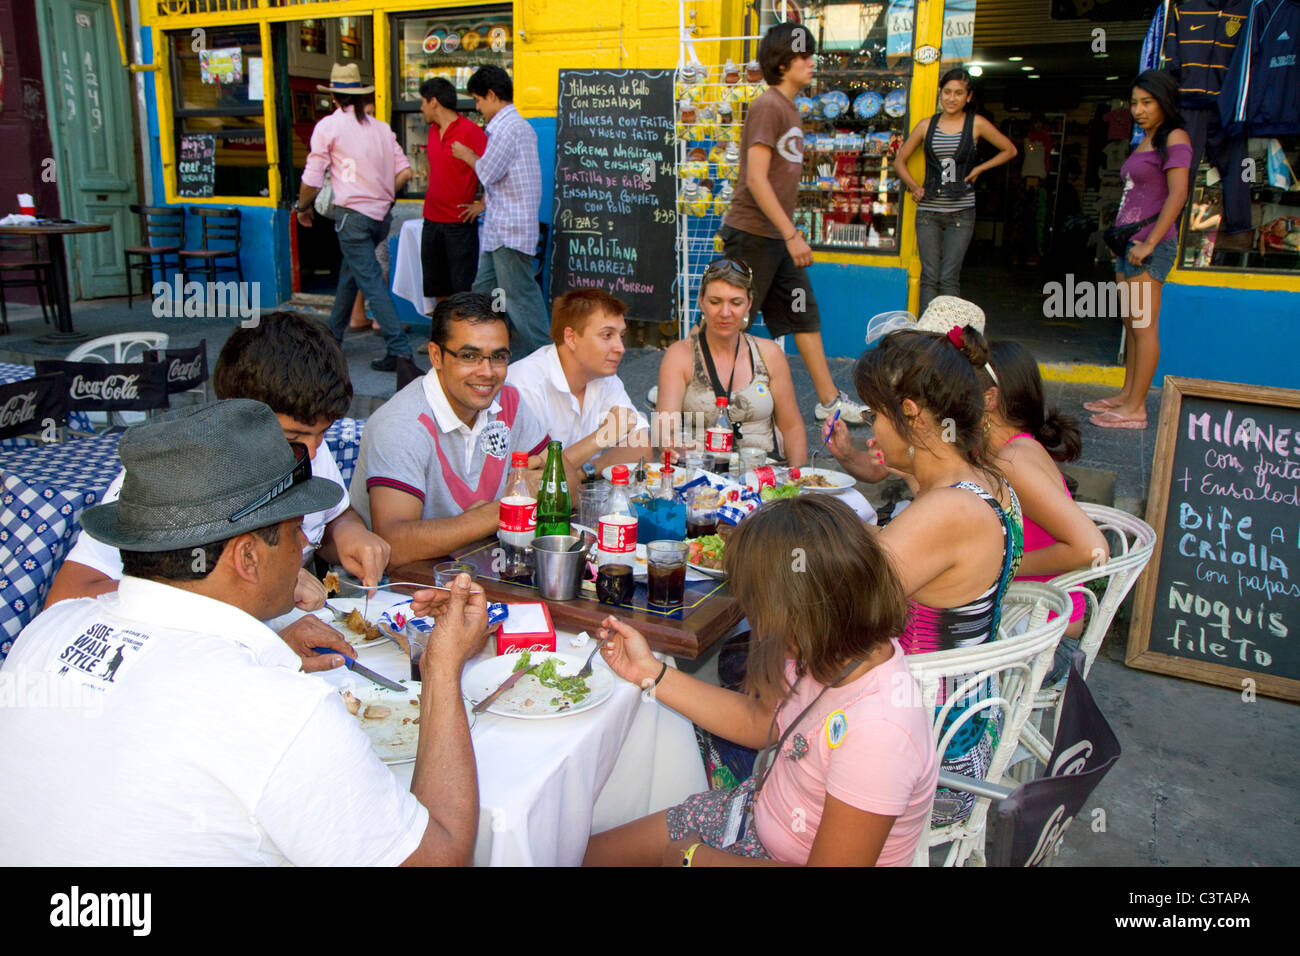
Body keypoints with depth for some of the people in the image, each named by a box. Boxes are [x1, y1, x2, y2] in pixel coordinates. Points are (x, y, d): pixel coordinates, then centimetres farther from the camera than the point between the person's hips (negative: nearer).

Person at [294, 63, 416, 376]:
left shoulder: (328, 126, -3)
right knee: (349, 272, 22)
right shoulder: (382, 127, 10)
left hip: (352, 215, -6)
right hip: (382, 216, 6)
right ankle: (333, 336, 35)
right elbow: (404, 172, 6)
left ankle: (400, 352, -19)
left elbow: (312, 179, -3)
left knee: (371, 282, -9)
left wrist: (303, 207, 15)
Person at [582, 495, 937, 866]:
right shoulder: (839, 651, -12)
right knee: (593, 851, 11)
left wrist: (696, 858, -17)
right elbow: (759, 721, 6)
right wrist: (649, 671, 3)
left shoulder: (878, 728, -37)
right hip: (760, 815, 7)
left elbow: (831, 861, -28)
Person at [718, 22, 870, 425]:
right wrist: (792, 234, -23)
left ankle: (829, 400, 18)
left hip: (777, 237, 10)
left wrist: (789, 233, 19)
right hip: (751, 235, -9)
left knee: (805, 315, 10)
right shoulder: (768, 106, -14)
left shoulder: (790, 109, 15)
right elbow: (755, 178, -22)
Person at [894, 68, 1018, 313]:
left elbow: (1010, 150, 13)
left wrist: (980, 168, 2)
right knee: (929, 277, 0)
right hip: (928, 210, 2)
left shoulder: (976, 124, 2)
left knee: (949, 278, -7)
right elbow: (899, 160, 15)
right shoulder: (927, 125, 7)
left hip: (961, 212, -2)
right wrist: (914, 186, 2)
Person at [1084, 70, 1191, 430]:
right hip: (1129, 242, 9)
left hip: (1150, 244, -9)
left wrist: (1149, 242, -21)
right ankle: (1126, 395, 22)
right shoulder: (1146, 141, 18)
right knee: (1131, 324, 13)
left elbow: (1177, 195, -17)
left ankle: (1135, 409, -5)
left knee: (1144, 326, -7)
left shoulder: (1174, 138, -8)